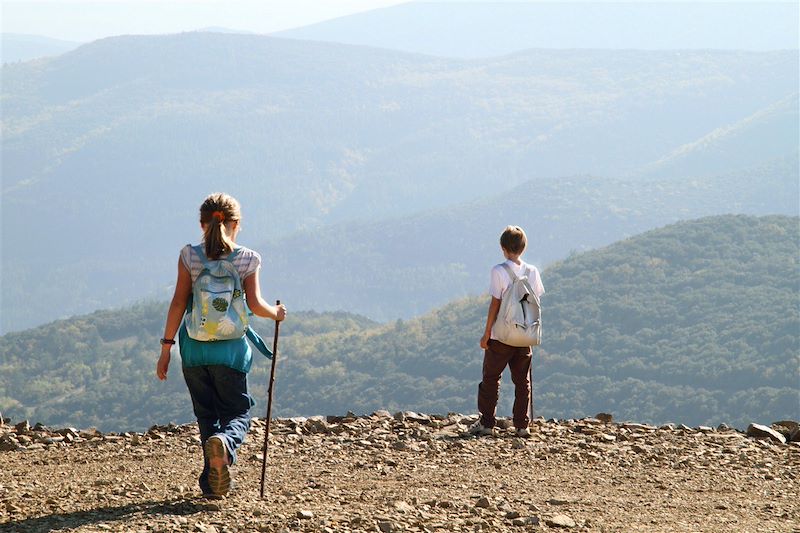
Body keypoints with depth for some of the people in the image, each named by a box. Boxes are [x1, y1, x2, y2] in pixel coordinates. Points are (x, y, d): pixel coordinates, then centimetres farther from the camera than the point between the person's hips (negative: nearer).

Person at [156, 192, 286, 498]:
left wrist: (166, 348, 0)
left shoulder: (189, 256, 0)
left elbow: (179, 303, -3)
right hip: (230, 348, -1)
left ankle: (213, 483, 5)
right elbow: (255, 304, -8)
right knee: (238, 412, 7)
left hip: (194, 347, 1)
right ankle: (225, 443, -28)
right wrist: (276, 313, 14)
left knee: (206, 415, 12)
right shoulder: (246, 259, -2)